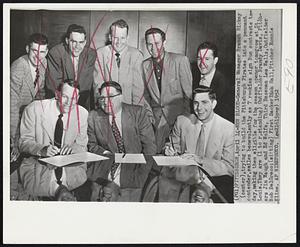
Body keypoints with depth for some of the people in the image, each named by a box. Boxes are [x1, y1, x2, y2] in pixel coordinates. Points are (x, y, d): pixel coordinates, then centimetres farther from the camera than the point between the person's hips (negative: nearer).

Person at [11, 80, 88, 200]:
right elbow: (24, 142, -4)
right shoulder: (34, 109, -5)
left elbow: (82, 145, 7)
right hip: (37, 163, -2)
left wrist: (72, 148, -17)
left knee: (81, 171, -23)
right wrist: (42, 150, -23)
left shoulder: (82, 113, 2)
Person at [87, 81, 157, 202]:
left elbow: (149, 145, -1)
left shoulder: (138, 113, 2)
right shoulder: (94, 117, 6)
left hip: (134, 167, -1)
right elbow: (91, 145, 12)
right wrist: (104, 153, -7)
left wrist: (142, 172, -10)